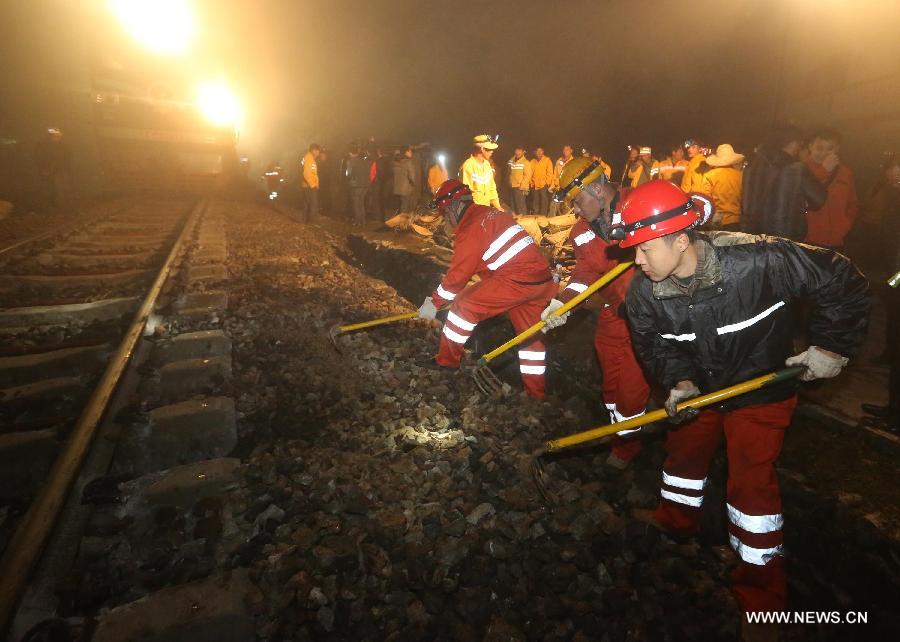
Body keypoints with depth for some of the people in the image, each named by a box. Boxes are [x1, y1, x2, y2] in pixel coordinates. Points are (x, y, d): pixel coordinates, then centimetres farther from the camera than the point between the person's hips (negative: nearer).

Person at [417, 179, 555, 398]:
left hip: (516, 279, -9)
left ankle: (446, 360, 14)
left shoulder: (471, 228, -8)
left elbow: (458, 273, -5)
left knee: (465, 304, 2)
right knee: (530, 334, 18)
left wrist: (434, 302, 7)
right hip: (542, 280, 10)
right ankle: (535, 392, 28)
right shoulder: (491, 214, 21)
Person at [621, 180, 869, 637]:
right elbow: (653, 344, -6)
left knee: (750, 483, -2)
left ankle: (761, 593, 20)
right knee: (684, 449, 19)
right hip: (700, 386, 4)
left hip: (761, 388, -4)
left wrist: (830, 345, -14)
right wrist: (680, 381, -21)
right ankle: (677, 518, 49)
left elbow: (842, 282, -19)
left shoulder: (758, 260, -34)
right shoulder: (643, 292, -21)